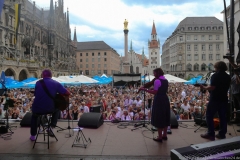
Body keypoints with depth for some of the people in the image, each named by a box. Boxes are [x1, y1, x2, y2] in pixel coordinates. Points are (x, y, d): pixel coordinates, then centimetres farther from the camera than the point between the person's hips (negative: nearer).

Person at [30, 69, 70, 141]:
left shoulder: (38, 83, -3)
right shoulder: (56, 83, -5)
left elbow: (35, 94, 8)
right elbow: (67, 93, -8)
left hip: (37, 109, 1)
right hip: (50, 109, -1)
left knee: (34, 115, 37)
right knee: (57, 110, 35)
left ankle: (33, 136, 38)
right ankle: (52, 127, 19)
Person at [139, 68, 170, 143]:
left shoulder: (157, 81, -16)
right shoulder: (166, 80, 11)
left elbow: (155, 92, -21)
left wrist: (145, 89, -18)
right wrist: (154, 88, 14)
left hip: (159, 100, -9)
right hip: (165, 99, 9)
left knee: (159, 118, 1)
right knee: (165, 117, 16)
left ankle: (160, 137, 10)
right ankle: (164, 135, 27)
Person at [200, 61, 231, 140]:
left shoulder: (215, 75, -13)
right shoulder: (228, 77, 9)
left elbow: (212, 87, -23)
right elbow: (227, 88, 18)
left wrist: (204, 88, -7)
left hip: (215, 99, -7)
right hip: (224, 99, 7)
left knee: (209, 116, 2)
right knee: (223, 117, 11)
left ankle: (211, 134, 2)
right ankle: (222, 134, 16)